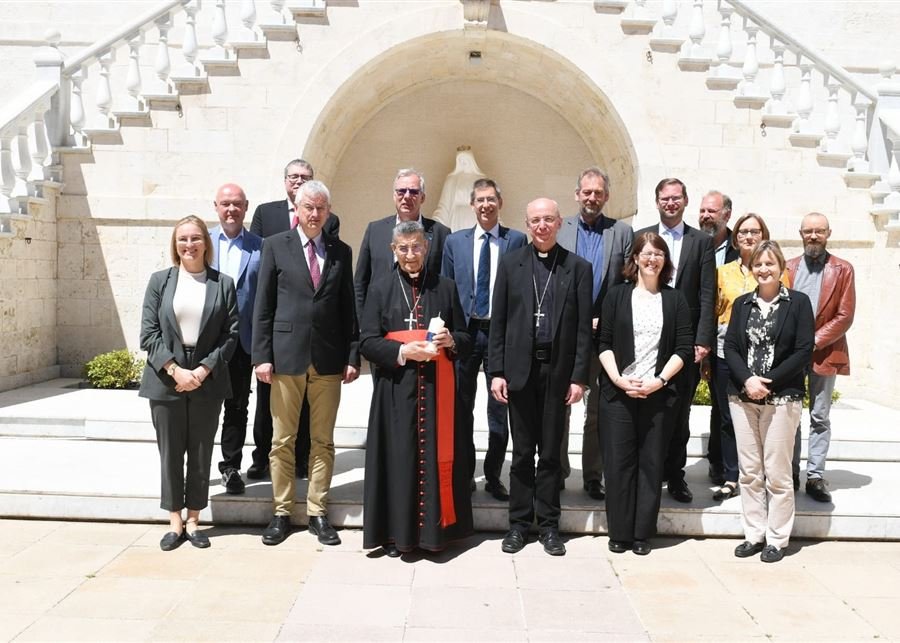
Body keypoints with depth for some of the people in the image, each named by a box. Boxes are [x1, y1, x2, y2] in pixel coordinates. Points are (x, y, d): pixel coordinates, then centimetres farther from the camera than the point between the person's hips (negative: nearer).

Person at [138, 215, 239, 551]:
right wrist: (175, 370, -11)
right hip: (166, 381, 0)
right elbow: (149, 333, -1)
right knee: (170, 454, 6)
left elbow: (231, 334, 0)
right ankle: (175, 522, 18)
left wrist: (204, 369, -10)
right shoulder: (160, 280, 5)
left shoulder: (223, 284, 4)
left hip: (207, 382, 0)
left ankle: (194, 520, 20)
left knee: (201, 454, 7)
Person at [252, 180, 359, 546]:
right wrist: (262, 355, -6)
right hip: (286, 355, -1)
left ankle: (318, 512, 19)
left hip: (328, 359, 2)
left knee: (323, 441, 8)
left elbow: (348, 308, 9)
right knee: (282, 440, 7)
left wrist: (352, 356, 3)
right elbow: (263, 306, 1)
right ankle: (281, 513, 19)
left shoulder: (341, 252, 9)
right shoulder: (276, 246, 3)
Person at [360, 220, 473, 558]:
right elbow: (367, 341, -1)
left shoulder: (445, 287, 9)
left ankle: (433, 529, 16)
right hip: (395, 388, -1)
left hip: (436, 389, 1)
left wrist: (450, 341, -11)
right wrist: (403, 350, -16)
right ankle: (395, 532, 12)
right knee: (397, 457, 0)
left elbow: (466, 340, 11)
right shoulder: (381, 287, 5)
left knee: (434, 455, 3)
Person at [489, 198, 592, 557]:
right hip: (520, 369, 1)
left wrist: (579, 377, -5)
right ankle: (519, 523, 19)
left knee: (550, 452, 8)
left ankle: (548, 525, 19)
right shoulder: (511, 264, 5)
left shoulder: (578, 267, 3)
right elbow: (498, 322, 4)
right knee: (522, 451, 8)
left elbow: (583, 327, 0)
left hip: (558, 370, 0)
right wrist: (496, 371, -2)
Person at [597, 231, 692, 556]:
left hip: (658, 392, 0)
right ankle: (619, 532, 12)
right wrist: (618, 379, -10)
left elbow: (685, 348, 3)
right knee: (618, 460, 2)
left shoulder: (675, 299, 7)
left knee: (651, 462, 4)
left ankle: (643, 533, 15)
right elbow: (604, 343, 3)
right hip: (618, 391, 0)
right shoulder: (617, 295, 7)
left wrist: (659, 380, -9)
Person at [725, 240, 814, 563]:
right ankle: (754, 534, 18)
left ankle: (777, 539, 13)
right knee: (749, 472, 8)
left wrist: (768, 382, -14)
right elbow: (730, 346, 5)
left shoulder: (798, 302, 0)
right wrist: (747, 380, -12)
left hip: (782, 397, -3)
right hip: (743, 396, 4)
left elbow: (804, 351, -7)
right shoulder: (742, 304, 10)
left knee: (777, 473, 1)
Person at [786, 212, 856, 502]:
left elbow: (845, 316, -4)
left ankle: (815, 477, 9)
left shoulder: (842, 269, 2)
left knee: (820, 418, 3)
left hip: (825, 353, -1)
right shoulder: (788, 268, 8)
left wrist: (814, 342, -12)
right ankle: (791, 474, 15)